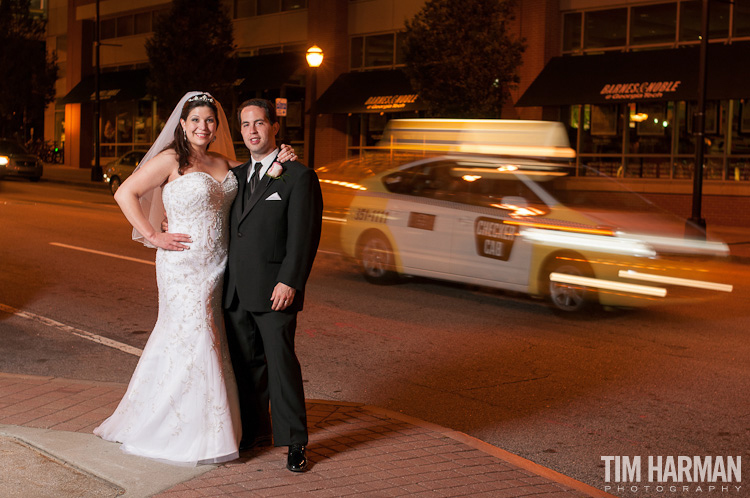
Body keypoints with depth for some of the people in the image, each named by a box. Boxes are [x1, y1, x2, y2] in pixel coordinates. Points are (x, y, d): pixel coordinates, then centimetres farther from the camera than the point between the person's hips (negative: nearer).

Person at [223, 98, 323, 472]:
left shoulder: (299, 175, -4)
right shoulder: (237, 175, 16)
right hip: (236, 289, 6)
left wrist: (289, 282, -17)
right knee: (246, 362, 12)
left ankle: (294, 442, 4)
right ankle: (254, 430, 26)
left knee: (281, 363, -4)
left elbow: (304, 235, -10)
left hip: (273, 290, -6)